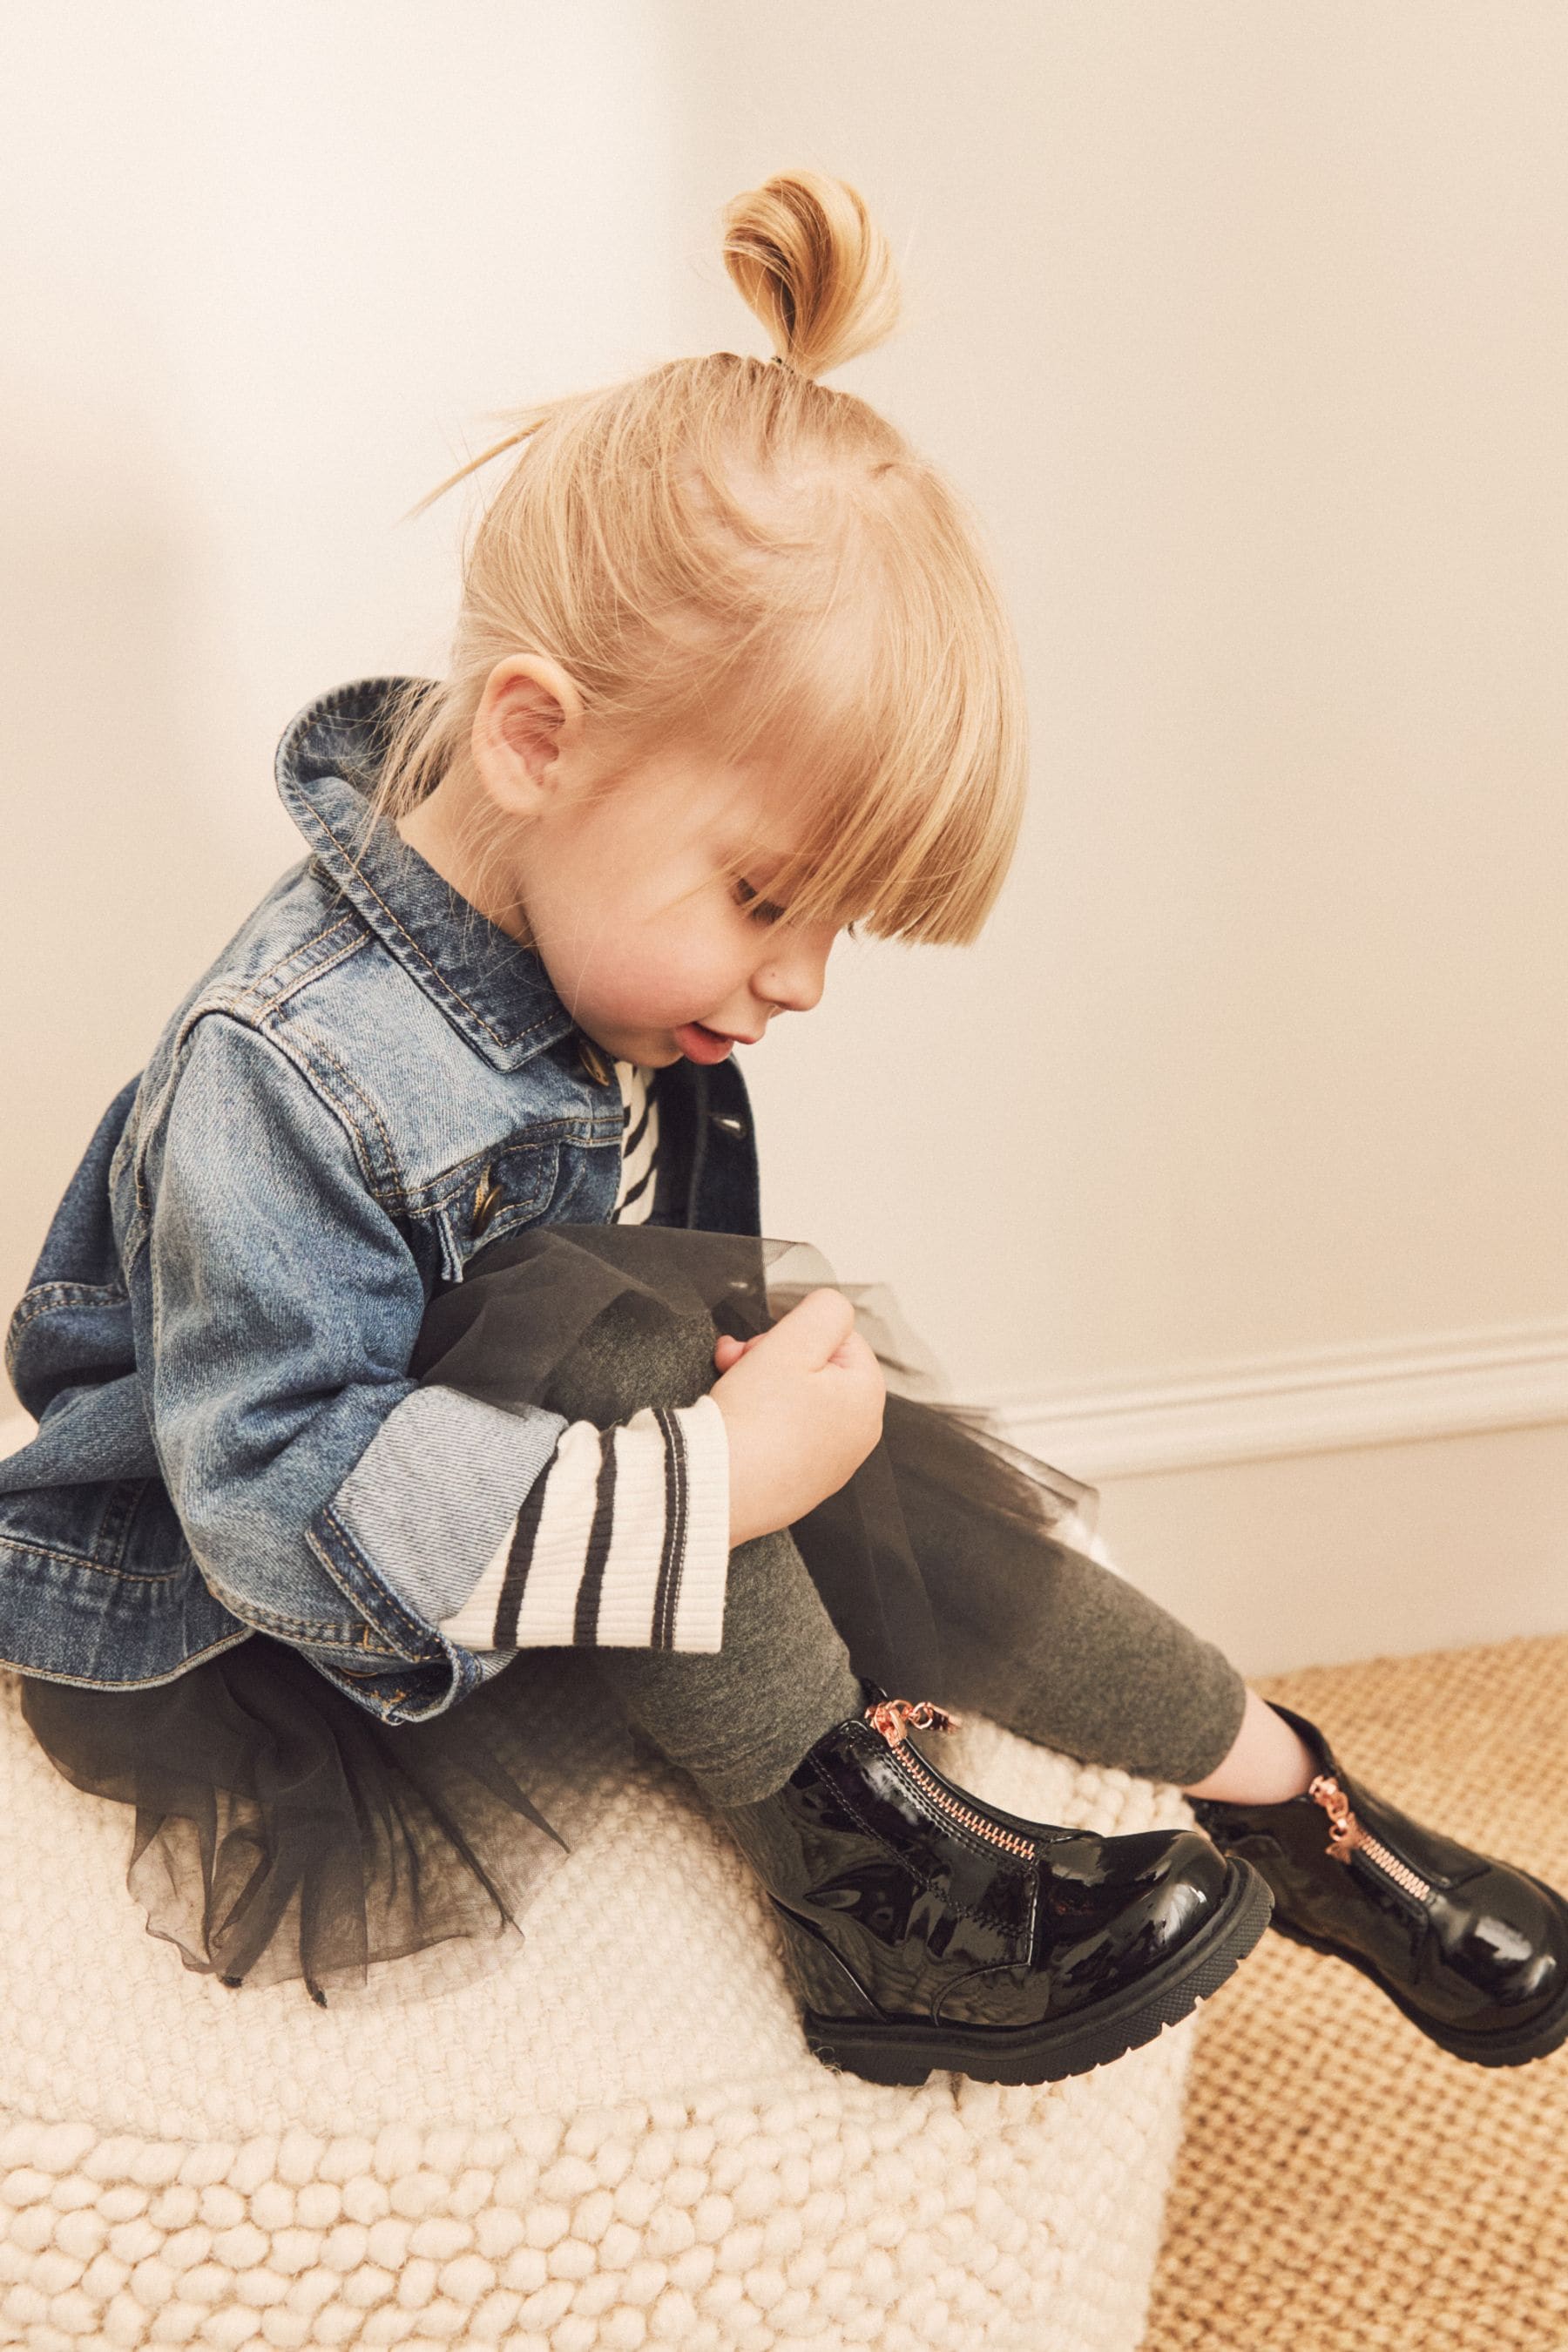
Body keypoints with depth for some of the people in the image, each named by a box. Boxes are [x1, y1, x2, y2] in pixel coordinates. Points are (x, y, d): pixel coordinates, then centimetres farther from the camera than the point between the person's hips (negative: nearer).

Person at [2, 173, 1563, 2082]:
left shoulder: (597, 951, -6)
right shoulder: (288, 1074, -33)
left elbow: (702, 1248, 9)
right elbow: (291, 1503, -35)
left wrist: (763, 1357, -10)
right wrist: (712, 1487, -37)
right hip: (238, 1632, -7)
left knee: (889, 1482, -10)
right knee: (584, 1321, -34)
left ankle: (1279, 1793, 10)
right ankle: (846, 1841, -21)